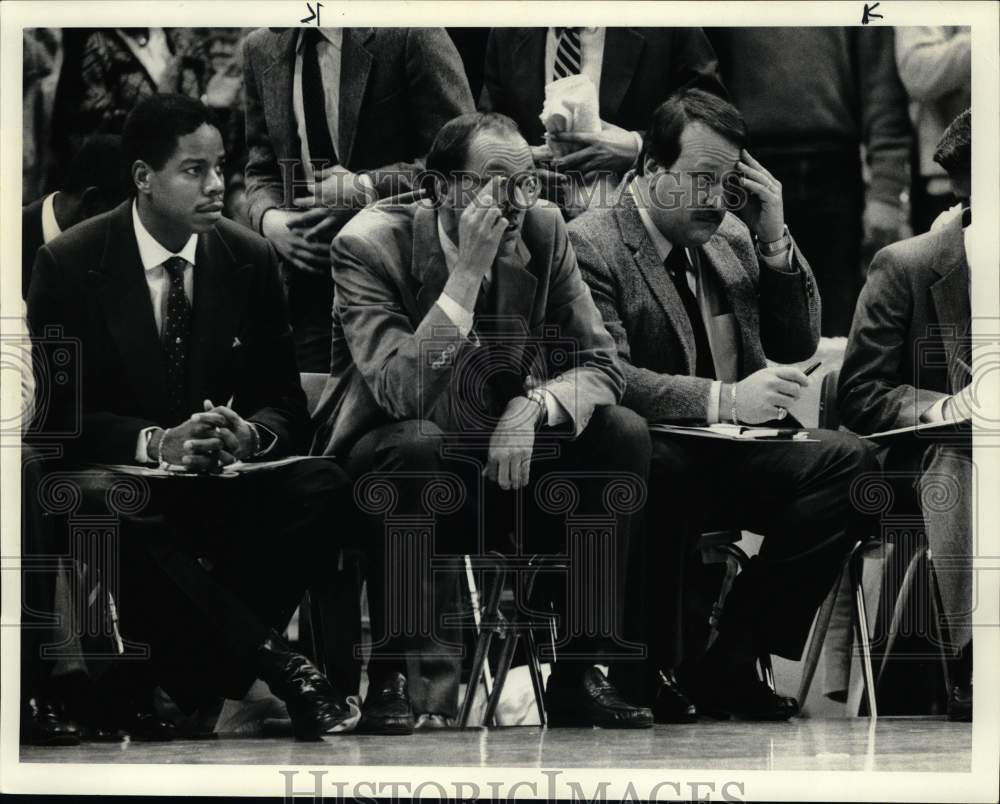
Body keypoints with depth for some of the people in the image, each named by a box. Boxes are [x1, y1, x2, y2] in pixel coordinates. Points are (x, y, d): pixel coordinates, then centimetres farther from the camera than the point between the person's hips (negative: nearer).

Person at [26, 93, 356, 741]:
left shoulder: (250, 259, 5)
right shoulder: (69, 264, -5)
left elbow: (285, 402, 7)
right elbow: (58, 413, -8)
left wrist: (250, 435, -18)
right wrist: (155, 443, -24)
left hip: (228, 474, 3)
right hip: (118, 475, -3)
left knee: (320, 487, -28)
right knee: (117, 515, -40)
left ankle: (167, 677, -27)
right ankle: (273, 661, -35)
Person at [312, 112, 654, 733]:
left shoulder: (543, 230, -5)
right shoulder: (370, 245, -18)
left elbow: (600, 366, -3)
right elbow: (403, 392, -30)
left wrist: (535, 405, -25)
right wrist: (467, 273, -34)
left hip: (509, 450, 5)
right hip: (389, 454, -5)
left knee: (623, 435, -18)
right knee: (418, 442, -37)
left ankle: (579, 673, -14)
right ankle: (396, 677, -29)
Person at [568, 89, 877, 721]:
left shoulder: (732, 238, 16)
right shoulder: (590, 244, -6)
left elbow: (799, 347, 18)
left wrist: (774, 239, 4)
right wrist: (725, 399, -28)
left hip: (730, 456, 6)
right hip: (651, 456, -6)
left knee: (850, 461, -21)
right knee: (658, 467, -41)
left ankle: (730, 663, -18)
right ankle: (653, 668, -20)